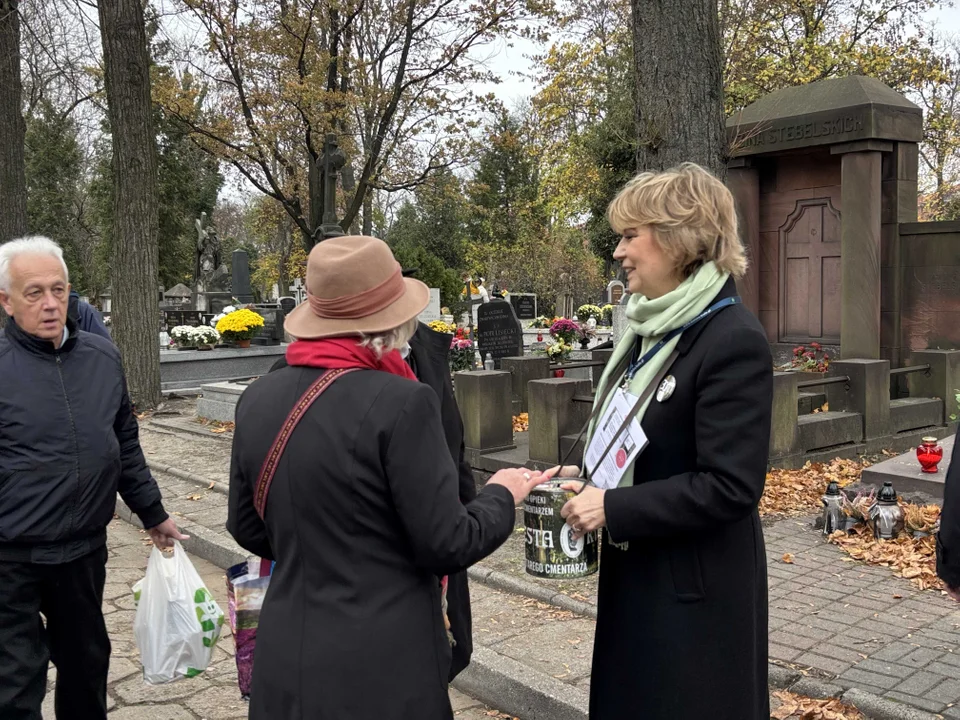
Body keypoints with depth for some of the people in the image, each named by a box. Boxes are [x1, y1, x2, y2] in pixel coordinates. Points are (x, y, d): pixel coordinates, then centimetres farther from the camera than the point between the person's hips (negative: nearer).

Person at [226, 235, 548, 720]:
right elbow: (445, 546, -16)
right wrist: (501, 495, 2)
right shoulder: (402, 402, -20)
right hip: (384, 668, -5)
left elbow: (247, 530, 8)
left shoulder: (257, 398, -2)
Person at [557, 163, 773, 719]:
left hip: (697, 591, -8)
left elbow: (730, 487, -24)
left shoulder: (735, 342, -21)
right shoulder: (653, 327, 6)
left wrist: (613, 508, -21)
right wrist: (586, 475, 1)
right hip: (636, 573, 9)